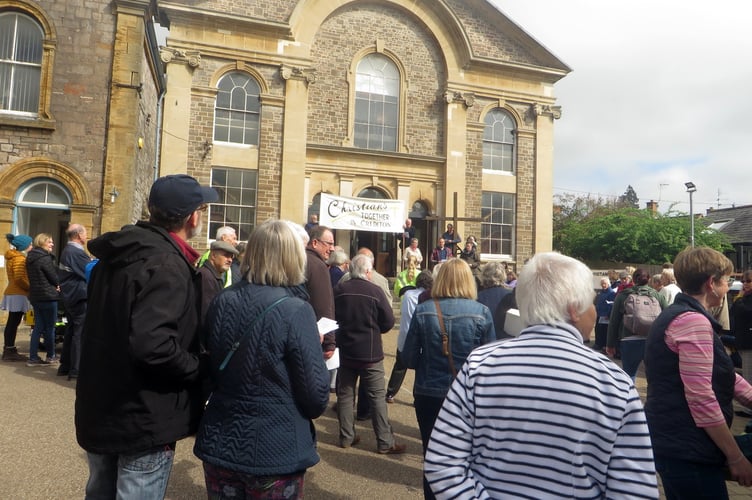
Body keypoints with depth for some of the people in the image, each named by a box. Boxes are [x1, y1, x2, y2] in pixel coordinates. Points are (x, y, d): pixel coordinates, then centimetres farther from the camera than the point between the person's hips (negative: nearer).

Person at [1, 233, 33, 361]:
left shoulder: (13, 257, 17)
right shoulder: (19, 258, -13)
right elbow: (19, 279, -21)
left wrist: (28, 288, 8)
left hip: (13, 293, 10)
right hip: (17, 294, -10)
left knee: (12, 323, 12)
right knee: (13, 323, -6)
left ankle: (9, 350, 17)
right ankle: (9, 351, -2)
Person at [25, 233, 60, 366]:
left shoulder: (31, 257, 11)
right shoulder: (45, 258, -16)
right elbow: (54, 277, -13)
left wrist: (55, 285, 10)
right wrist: (57, 286, 9)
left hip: (35, 295, 8)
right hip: (48, 296, -8)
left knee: (38, 326, 10)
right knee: (49, 327, 3)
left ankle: (33, 357, 9)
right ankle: (51, 356, 13)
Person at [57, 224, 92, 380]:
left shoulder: (67, 250, 14)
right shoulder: (77, 252, -18)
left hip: (70, 296, 10)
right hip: (80, 296, -10)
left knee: (71, 330, 16)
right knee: (80, 333, -5)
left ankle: (65, 366, 23)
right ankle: (76, 370, -2)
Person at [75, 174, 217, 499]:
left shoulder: (118, 254, 6)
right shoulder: (167, 265, -24)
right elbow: (152, 344, -33)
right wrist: (199, 371, -18)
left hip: (100, 408, 9)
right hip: (142, 418, -9)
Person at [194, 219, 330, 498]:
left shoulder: (221, 303, -3)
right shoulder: (295, 311, -19)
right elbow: (317, 400, -16)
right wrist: (315, 348, 1)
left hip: (219, 445, 4)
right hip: (276, 453, -4)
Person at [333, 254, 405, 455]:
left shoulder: (338, 290, -5)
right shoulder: (375, 291, -13)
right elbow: (389, 321, -10)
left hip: (345, 350, 4)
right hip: (370, 352, -3)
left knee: (345, 394, 15)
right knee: (377, 396, 4)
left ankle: (346, 437, 23)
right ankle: (385, 442, 8)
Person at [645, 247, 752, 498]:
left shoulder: (675, 315, 13)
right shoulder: (694, 321, -18)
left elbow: (722, 377, 17)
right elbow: (701, 398, -22)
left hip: (671, 442, 10)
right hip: (687, 450, -10)